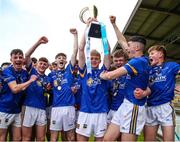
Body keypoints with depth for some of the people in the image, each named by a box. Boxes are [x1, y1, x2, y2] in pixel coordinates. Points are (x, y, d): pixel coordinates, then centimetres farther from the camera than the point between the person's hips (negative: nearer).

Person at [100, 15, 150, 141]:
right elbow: (122, 41, 22)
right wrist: (114, 24, 25)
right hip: (126, 104, 9)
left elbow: (111, 75, -19)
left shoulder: (139, 61, -16)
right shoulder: (139, 60, 12)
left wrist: (101, 75, 3)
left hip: (133, 106, -9)